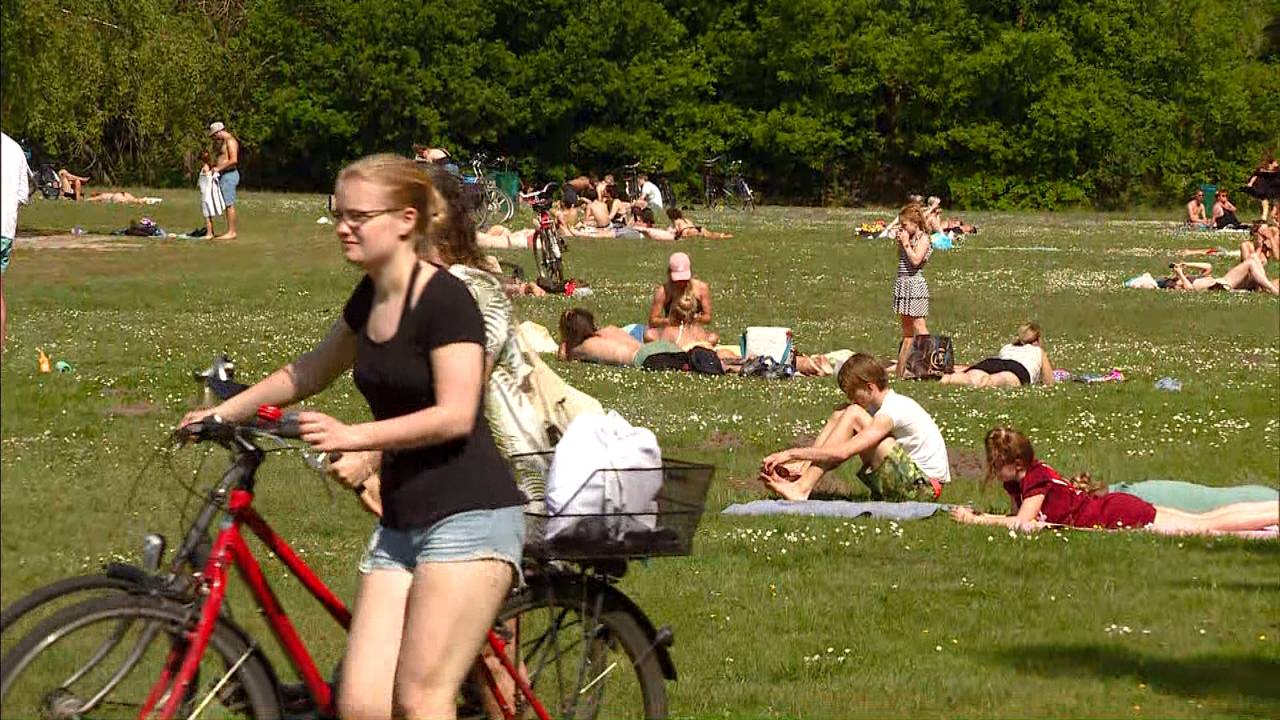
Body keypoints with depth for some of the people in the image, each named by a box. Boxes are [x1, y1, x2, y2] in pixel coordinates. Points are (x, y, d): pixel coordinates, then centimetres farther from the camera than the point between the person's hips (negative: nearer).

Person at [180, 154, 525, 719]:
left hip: (469, 518, -8)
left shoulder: (445, 300, -12)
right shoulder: (369, 299, 13)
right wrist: (226, 412, 24)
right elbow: (311, 372, 29)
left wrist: (354, 437, -25)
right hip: (400, 523, 8)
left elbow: (456, 415, -21)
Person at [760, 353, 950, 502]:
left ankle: (803, 488, -18)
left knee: (853, 416, -17)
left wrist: (792, 453, -21)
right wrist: (803, 464, -3)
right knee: (840, 415, 5)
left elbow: (842, 452, -26)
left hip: (925, 484, -10)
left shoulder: (892, 411, -18)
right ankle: (804, 475, -6)